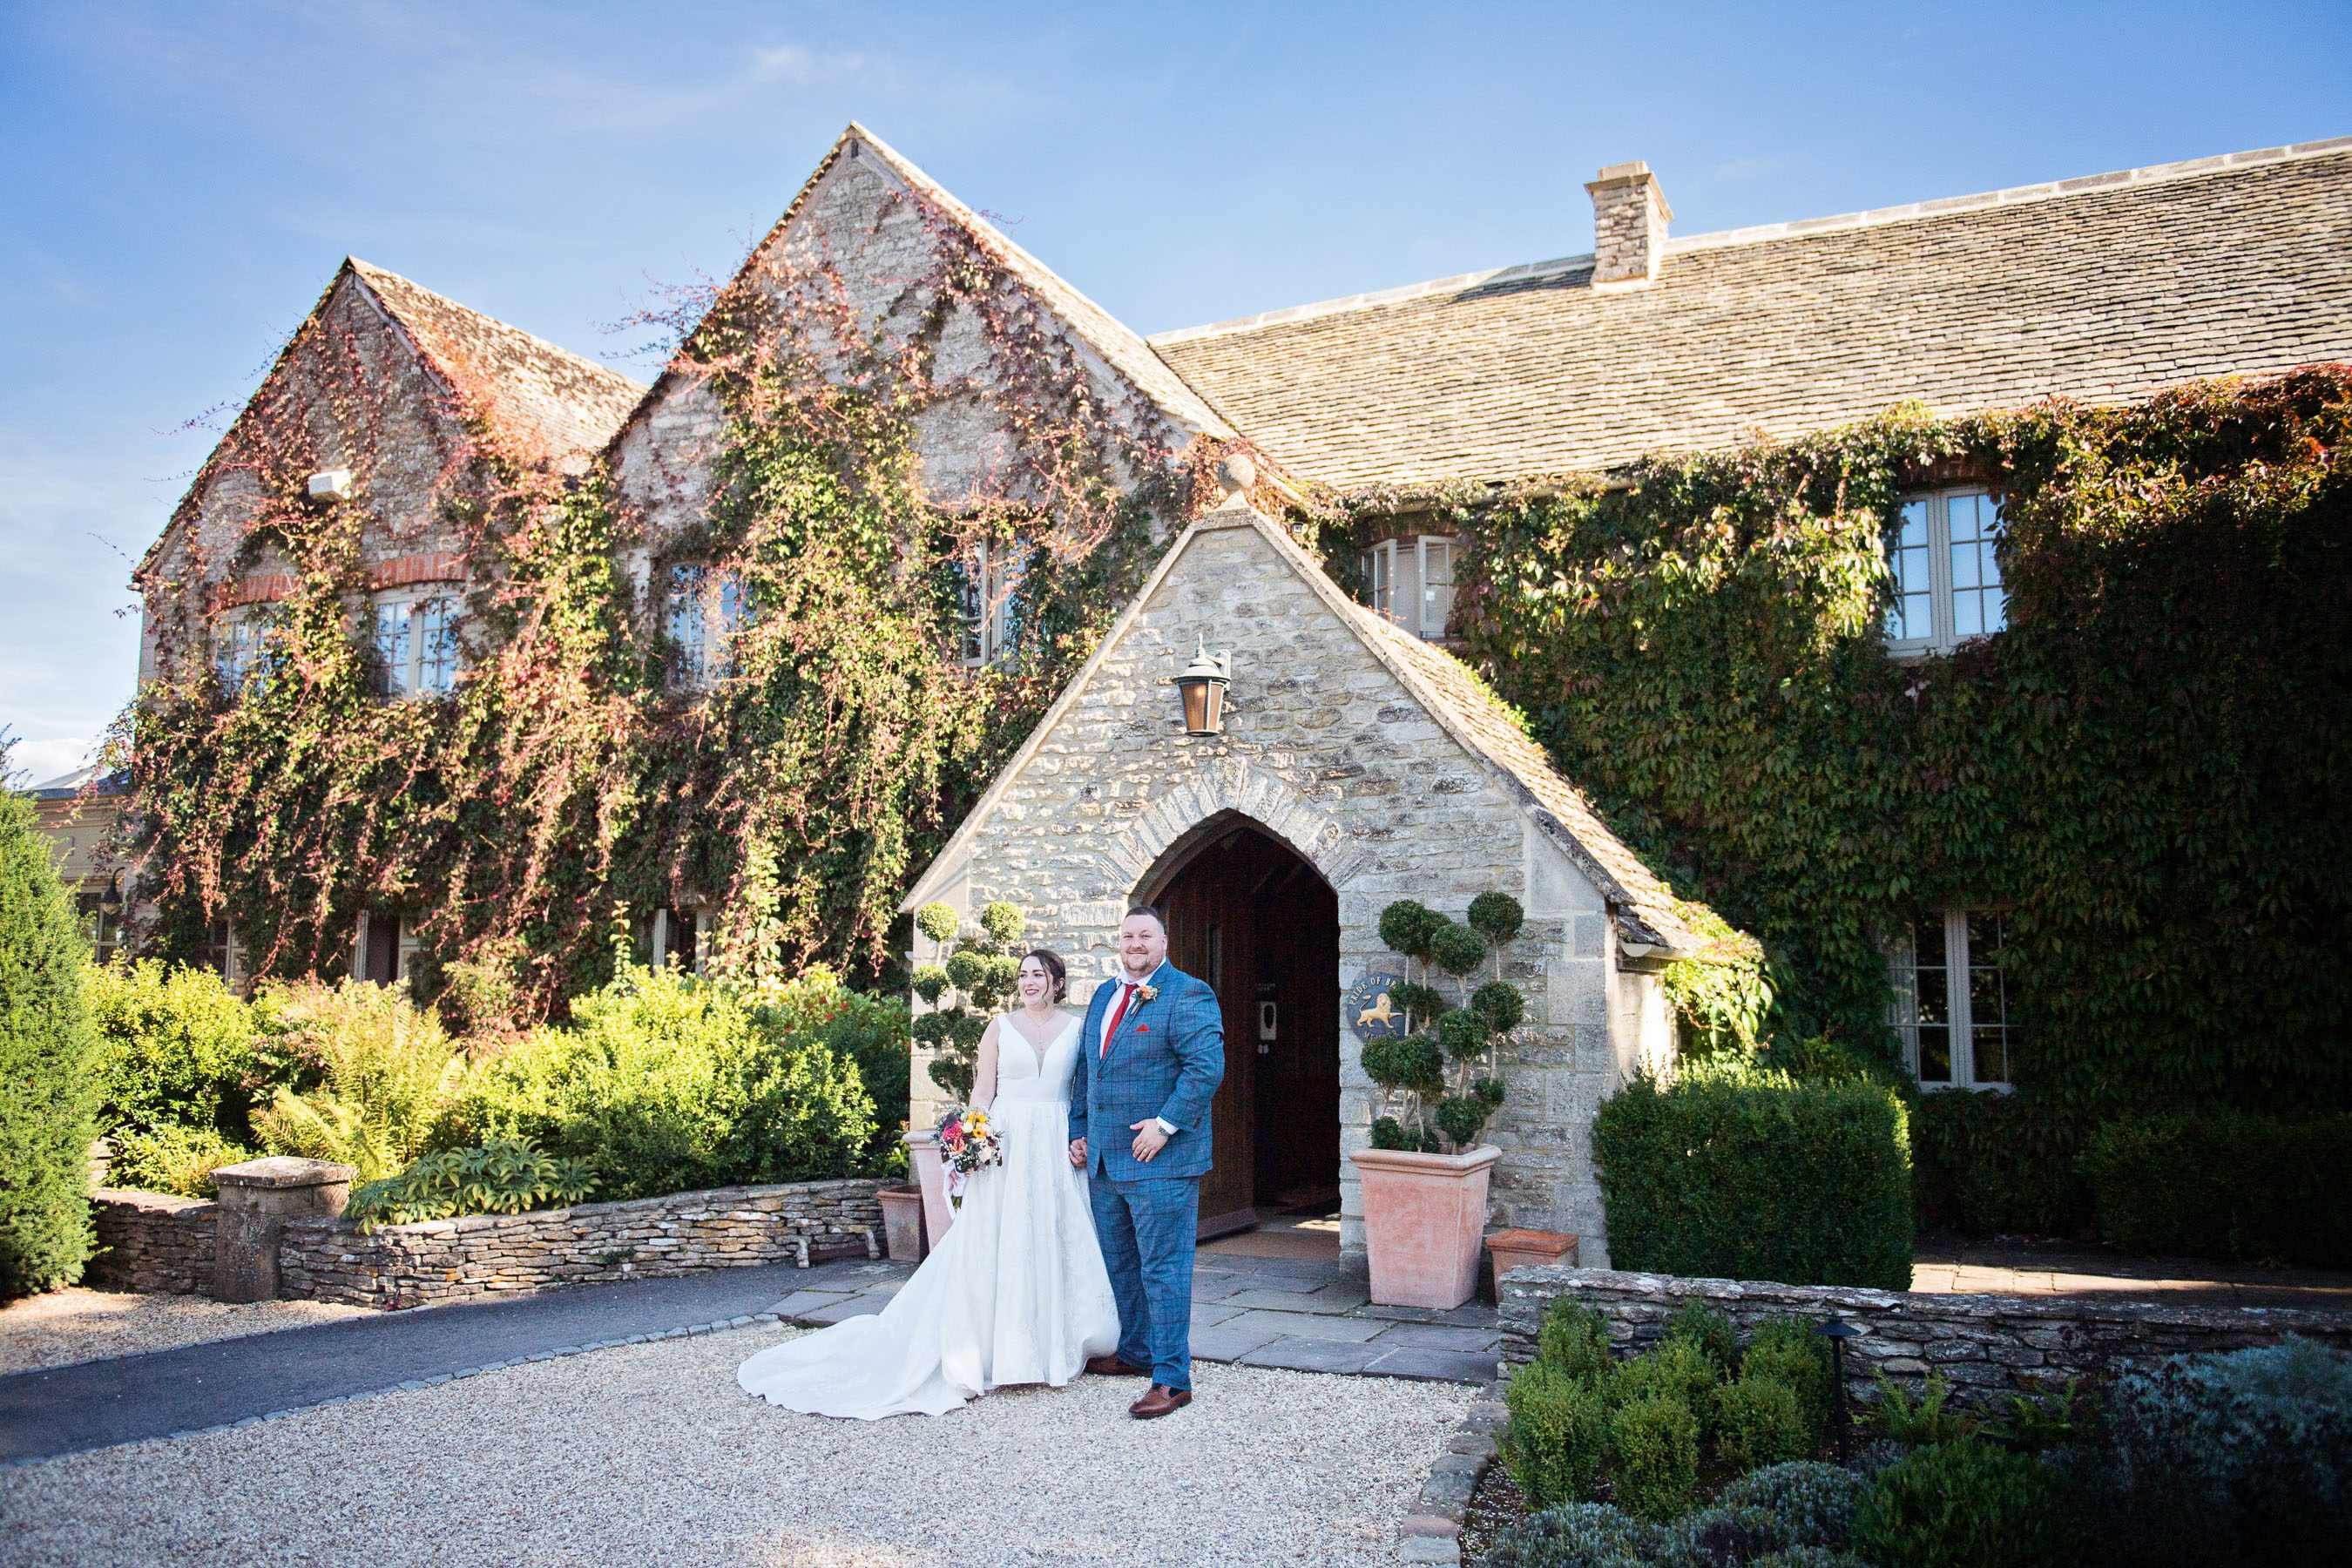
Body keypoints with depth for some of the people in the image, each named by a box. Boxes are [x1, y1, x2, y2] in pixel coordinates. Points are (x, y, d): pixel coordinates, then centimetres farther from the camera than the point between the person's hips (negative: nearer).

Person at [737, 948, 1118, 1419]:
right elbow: (982, 1093, 2)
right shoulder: (1000, 1027, 5)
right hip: (1006, 1145, -1)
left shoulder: (1077, 1028, 7)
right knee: (996, 1243, -1)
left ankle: (1053, 1344, 17)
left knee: (1057, 1241, 4)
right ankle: (1001, 1350, 9)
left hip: (1058, 1149, 1)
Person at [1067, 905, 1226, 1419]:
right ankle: (1134, 1353, 34)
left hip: (1161, 1160, -8)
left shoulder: (1188, 995, -9)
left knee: (1163, 1267, -4)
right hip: (1103, 1160, 8)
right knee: (1121, 1265, 18)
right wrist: (1078, 1131, 14)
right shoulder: (1103, 997, 16)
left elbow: (1207, 1067, -18)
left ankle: (1171, 1379, 2)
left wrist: (1165, 1124, -21)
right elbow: (1086, 1069, 21)